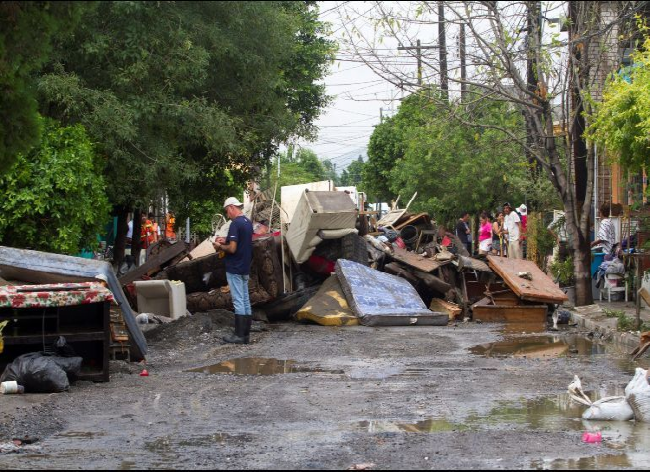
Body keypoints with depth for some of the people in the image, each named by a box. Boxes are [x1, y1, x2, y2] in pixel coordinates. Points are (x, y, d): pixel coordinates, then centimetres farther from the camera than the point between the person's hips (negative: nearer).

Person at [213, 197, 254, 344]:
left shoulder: (236, 224, -18)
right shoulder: (248, 222, 11)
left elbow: (232, 248, -22)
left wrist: (220, 246, -6)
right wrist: (226, 240, 17)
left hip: (235, 268, -9)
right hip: (245, 268, 9)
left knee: (238, 301, -6)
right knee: (245, 301, 10)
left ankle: (239, 335, -4)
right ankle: (246, 334, 13)